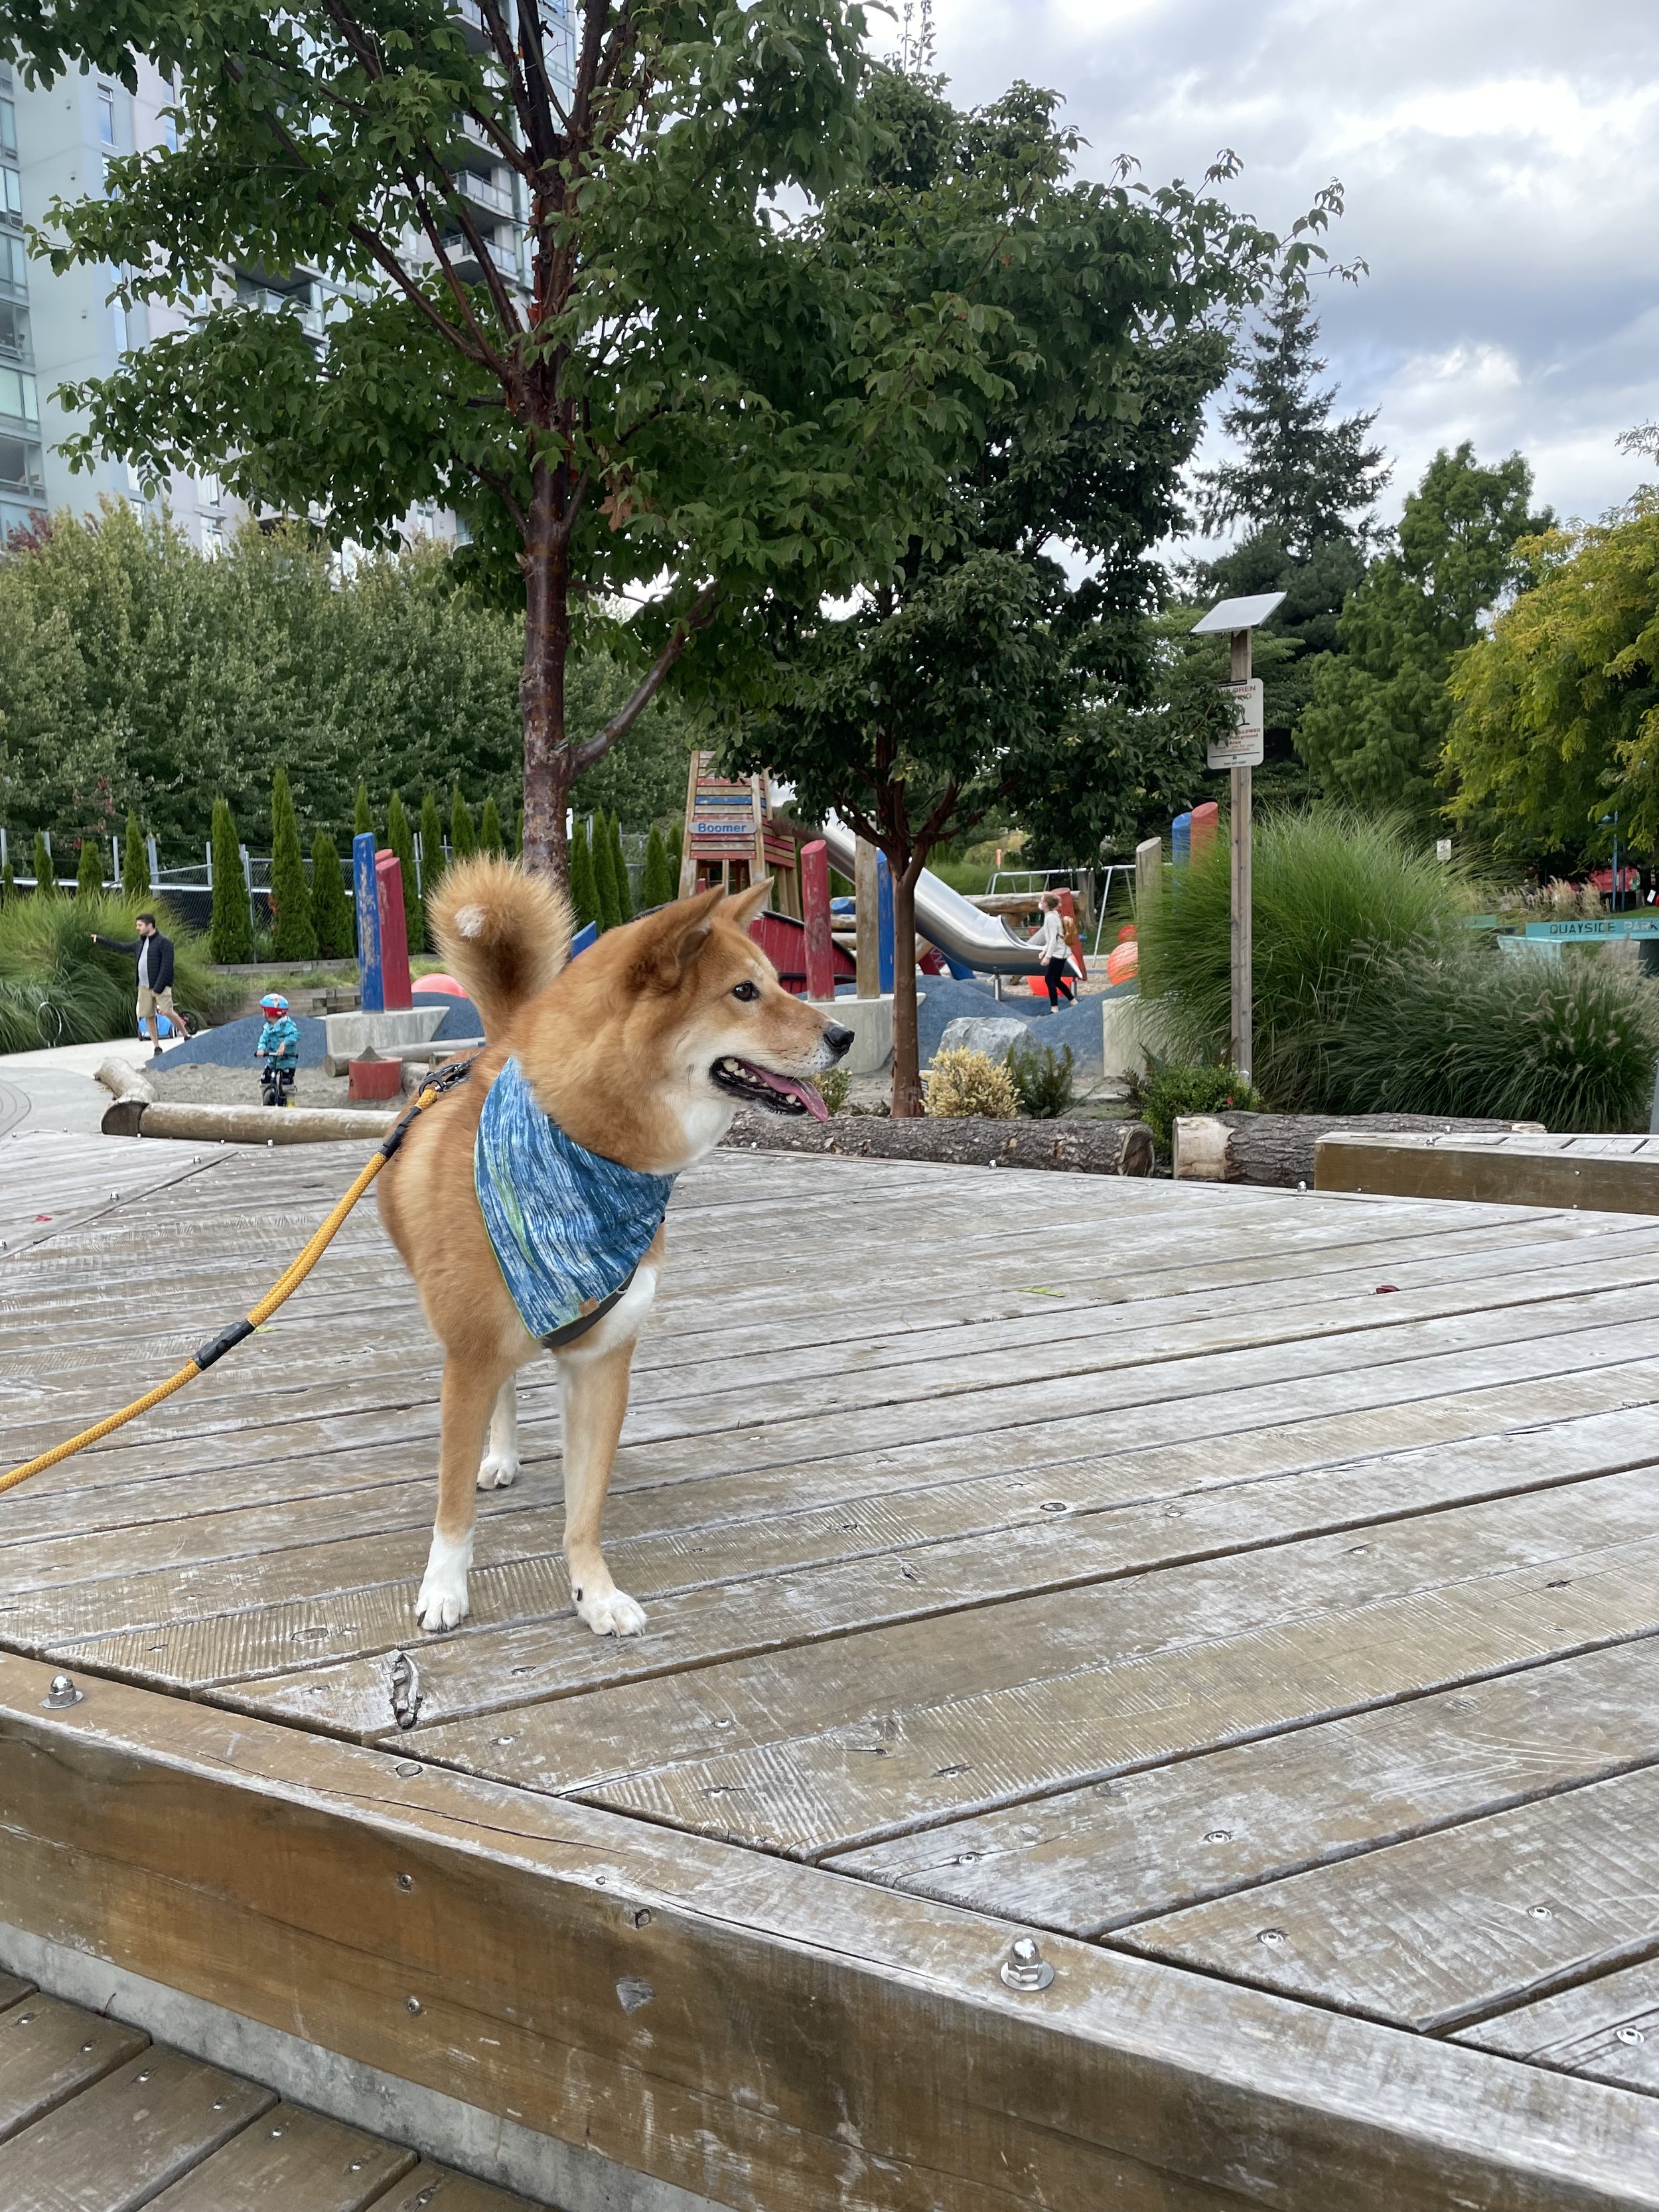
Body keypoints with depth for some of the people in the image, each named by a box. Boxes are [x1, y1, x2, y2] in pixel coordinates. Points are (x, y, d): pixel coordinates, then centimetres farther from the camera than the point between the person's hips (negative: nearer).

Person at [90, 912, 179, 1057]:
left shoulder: (164, 942, -10)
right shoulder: (140, 942, 15)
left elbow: (166, 967, -16)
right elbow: (122, 947, 30)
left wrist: (158, 988, -20)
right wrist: (100, 940, 32)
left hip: (161, 985, -7)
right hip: (144, 987, 7)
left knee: (167, 1012, -17)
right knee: (148, 1016, 4)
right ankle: (157, 1049, 10)